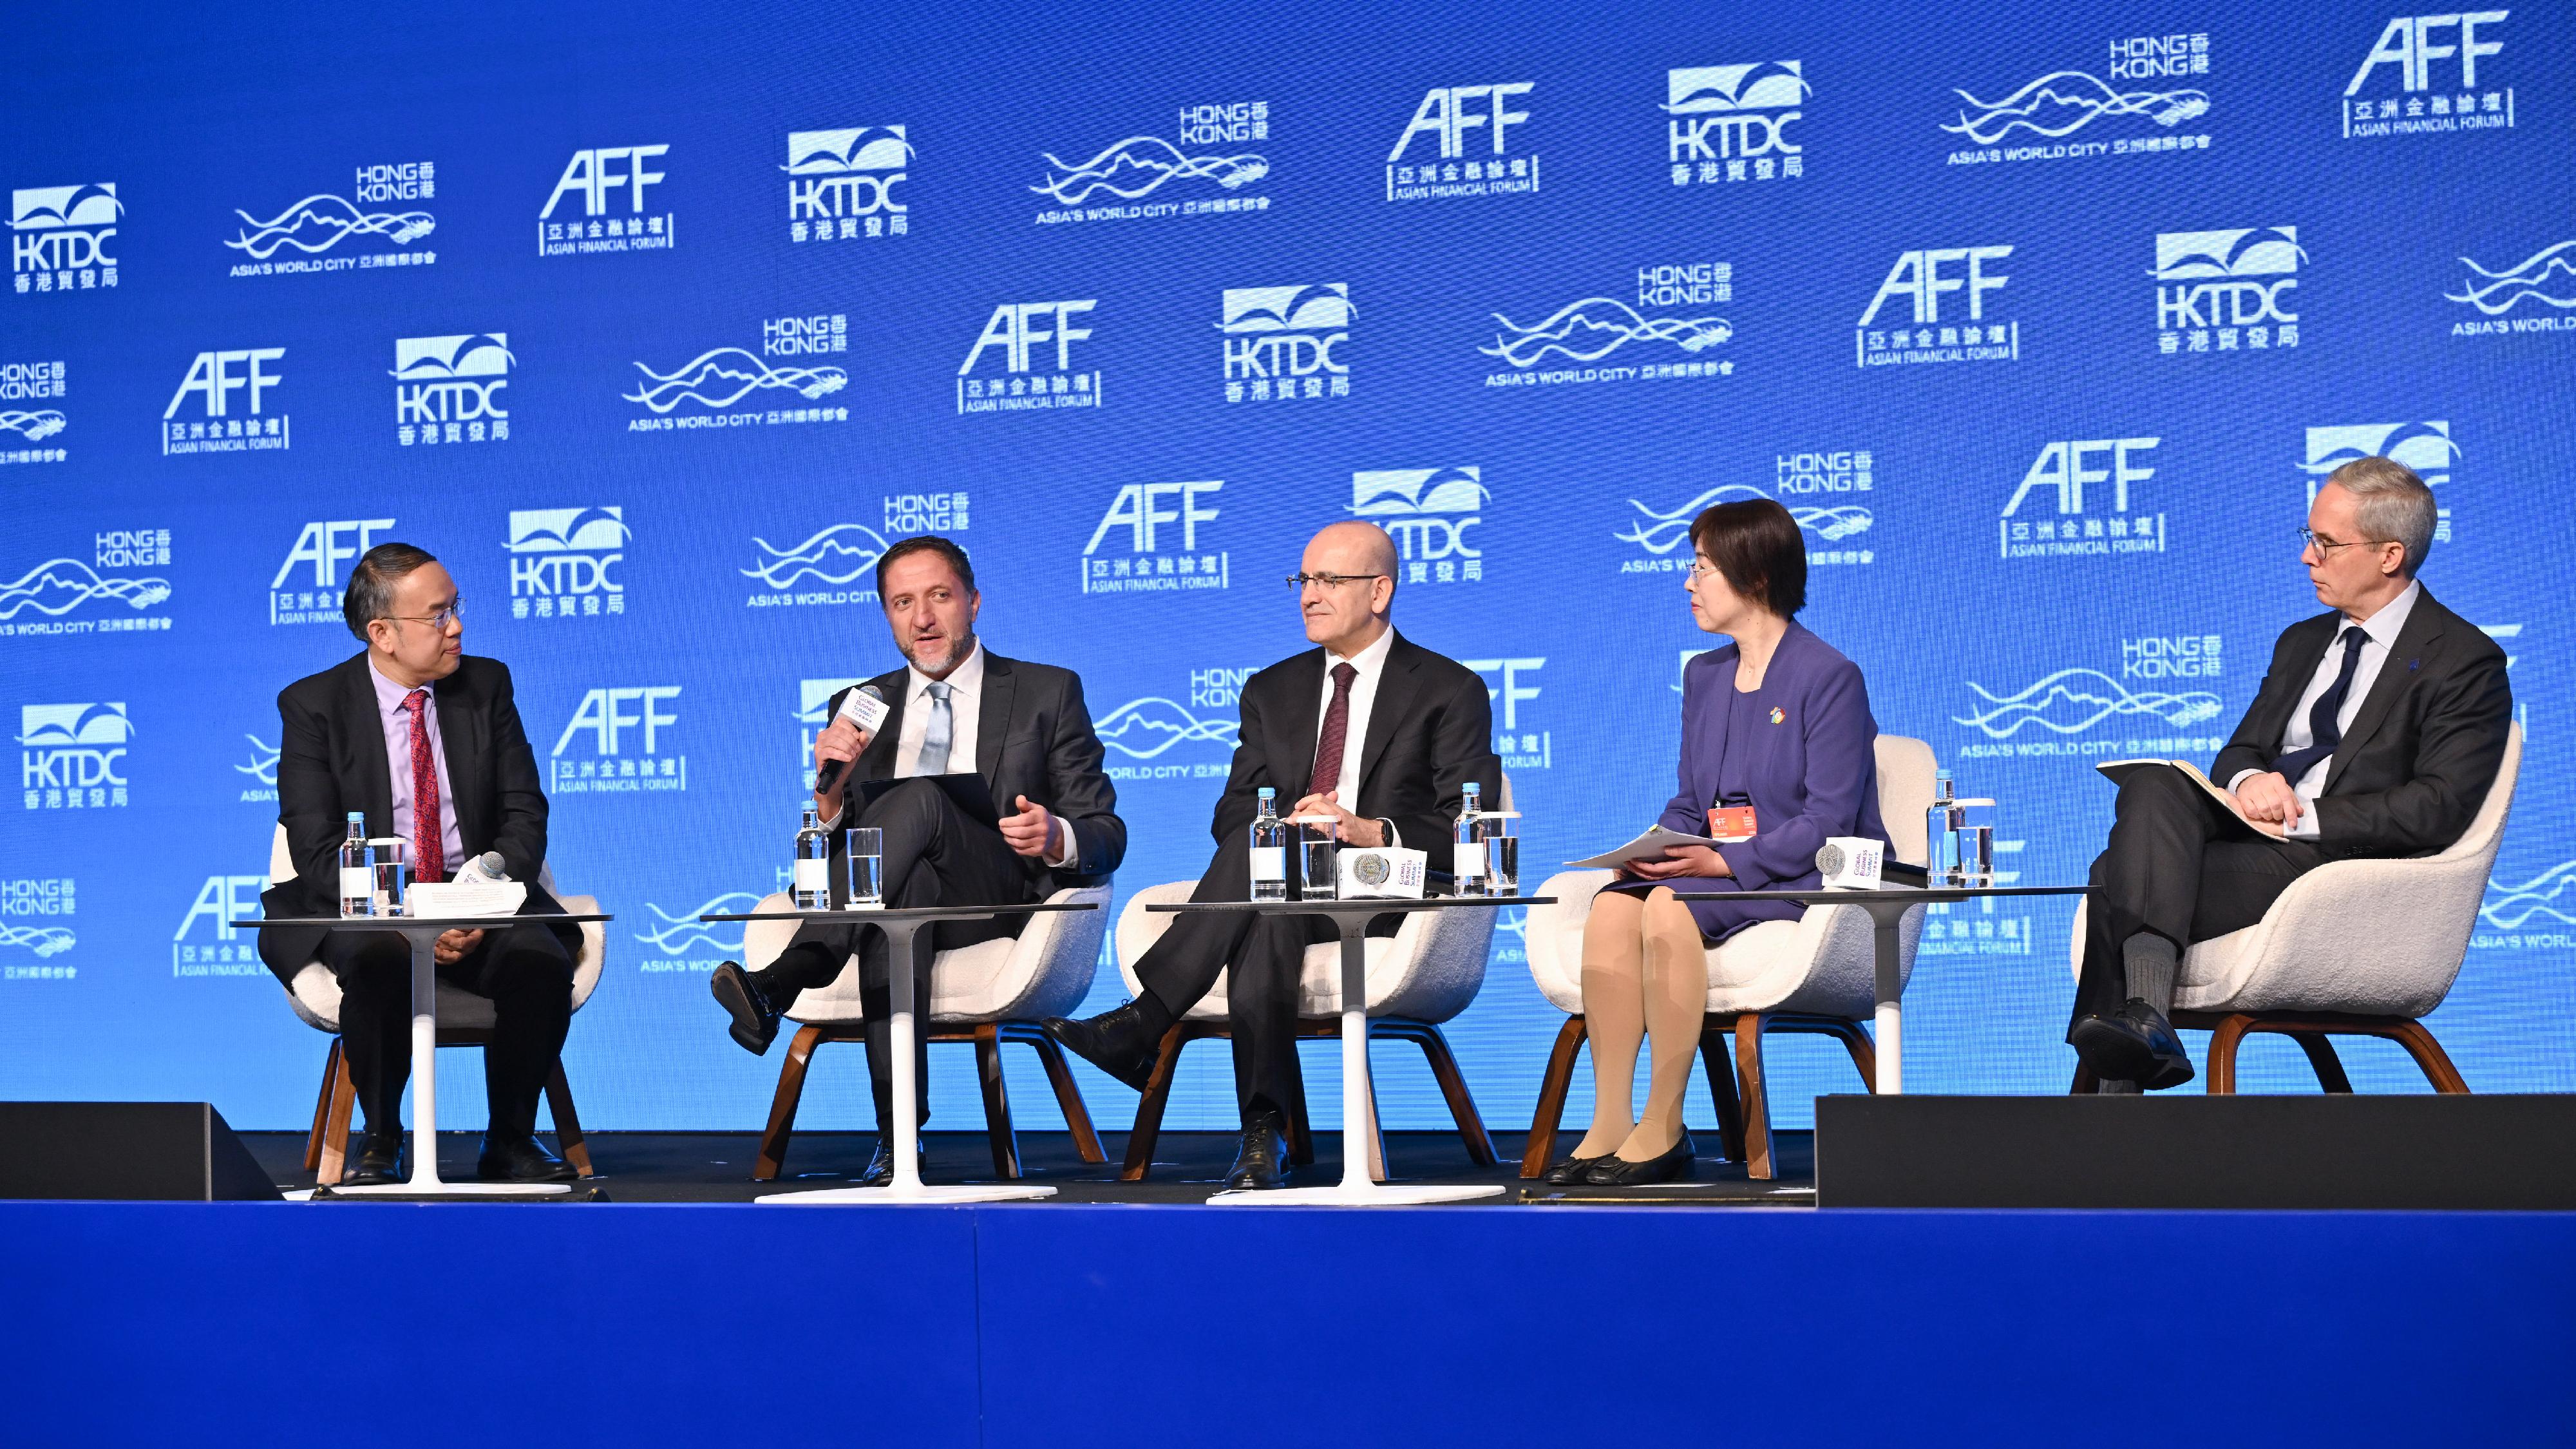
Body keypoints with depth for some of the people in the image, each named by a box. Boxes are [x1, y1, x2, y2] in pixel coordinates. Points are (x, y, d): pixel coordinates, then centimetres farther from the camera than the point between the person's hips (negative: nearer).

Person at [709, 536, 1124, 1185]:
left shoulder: (1048, 693, 15)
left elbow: (1106, 836, 9)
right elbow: (829, 854, 16)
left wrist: (1057, 839, -16)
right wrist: (830, 790, -7)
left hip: (1001, 903, -2)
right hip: (901, 889, 2)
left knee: (922, 797, -33)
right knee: (907, 885, -39)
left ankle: (777, 985, -44)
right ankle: (898, 1141, -48)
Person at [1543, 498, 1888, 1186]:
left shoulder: (1829, 677, -7)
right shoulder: (1704, 676, 17)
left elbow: (1828, 821, -13)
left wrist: (1724, 862, -21)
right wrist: (1655, 847, -4)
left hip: (1806, 881, -7)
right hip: (1711, 871, 7)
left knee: (1670, 908, -33)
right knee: (1613, 904, -24)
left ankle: (1663, 1130, -27)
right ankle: (1610, 1124, -27)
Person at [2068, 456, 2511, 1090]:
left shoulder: (2467, 662, -1)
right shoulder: (2303, 642, 24)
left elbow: (2439, 808, -12)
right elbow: (2239, 750, 20)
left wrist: (2304, 819, -17)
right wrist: (2248, 781, -6)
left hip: (2339, 861, -7)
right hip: (2251, 835, 7)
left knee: (2120, 874, -26)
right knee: (2152, 786, -27)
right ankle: (2147, 1011, -42)